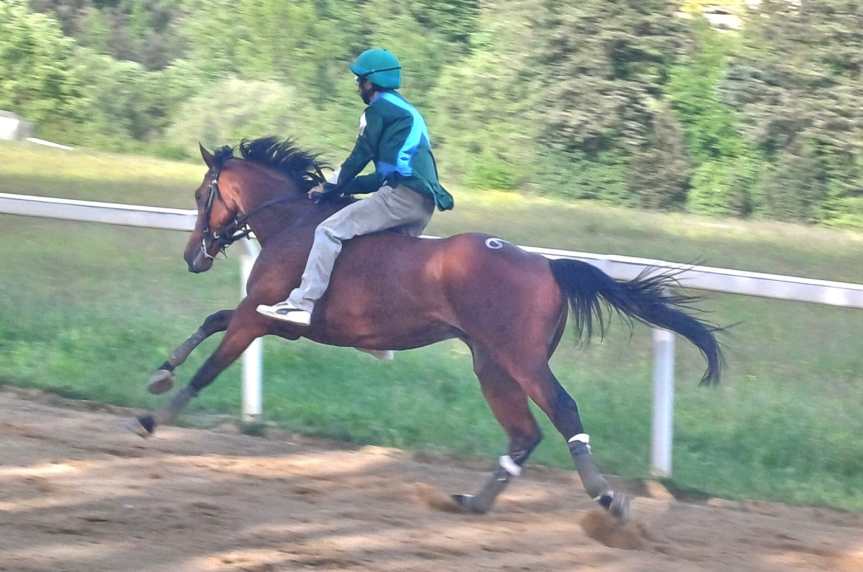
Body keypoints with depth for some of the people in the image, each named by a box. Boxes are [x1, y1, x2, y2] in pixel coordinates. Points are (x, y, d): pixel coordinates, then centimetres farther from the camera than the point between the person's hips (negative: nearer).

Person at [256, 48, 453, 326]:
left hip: (403, 195, -9)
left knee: (330, 230, -13)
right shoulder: (406, 111, 30)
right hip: (425, 206, 9)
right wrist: (345, 187, 27)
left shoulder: (378, 108, 3)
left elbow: (359, 157, 2)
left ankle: (302, 303, -22)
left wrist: (333, 187, 15)